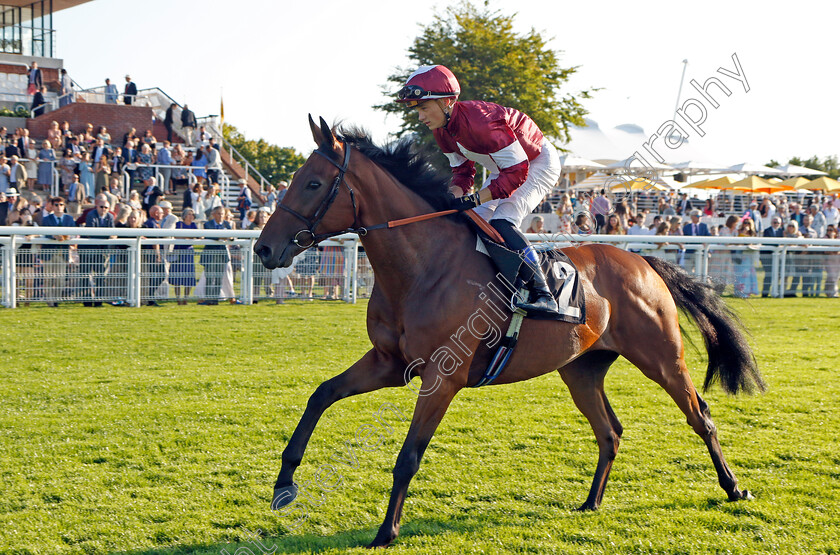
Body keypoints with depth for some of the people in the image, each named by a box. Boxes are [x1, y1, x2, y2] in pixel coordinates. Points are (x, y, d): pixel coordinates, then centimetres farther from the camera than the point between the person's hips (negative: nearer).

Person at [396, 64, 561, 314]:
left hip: (539, 163, -9)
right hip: (505, 168, 9)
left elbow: (517, 171, -33)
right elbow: (462, 171, 3)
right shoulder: (443, 130, -8)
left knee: (502, 223, -25)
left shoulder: (479, 121, -36)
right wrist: (451, 198, -18)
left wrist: (475, 199, -36)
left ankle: (543, 294, -24)